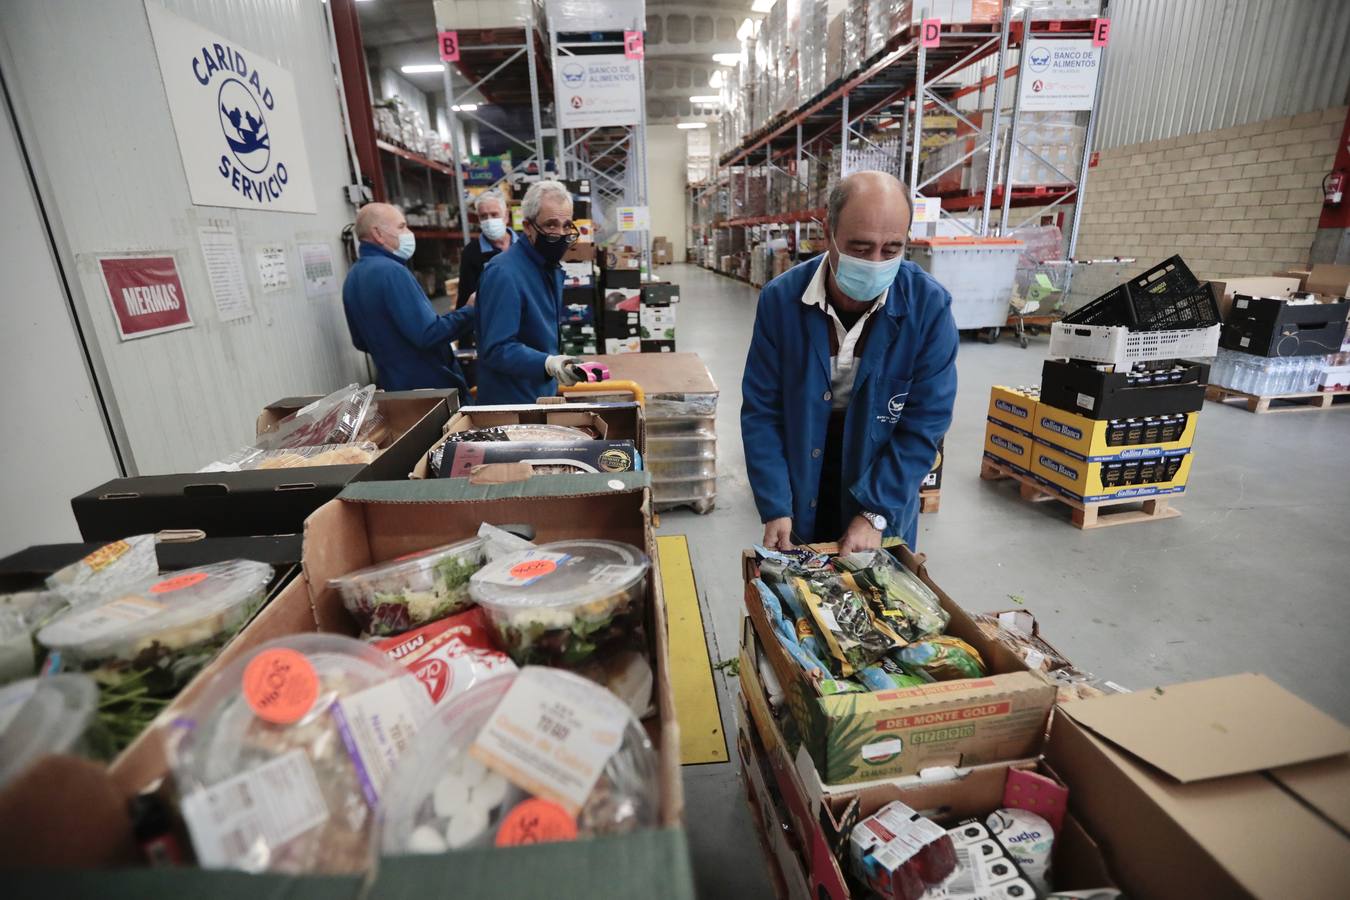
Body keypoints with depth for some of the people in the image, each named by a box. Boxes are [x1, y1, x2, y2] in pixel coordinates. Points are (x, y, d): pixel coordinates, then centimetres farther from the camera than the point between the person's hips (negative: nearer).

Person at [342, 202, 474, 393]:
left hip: (393, 387, 9)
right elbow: (428, 334, -26)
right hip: (429, 386, -9)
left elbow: (361, 342, 18)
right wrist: (471, 312, -16)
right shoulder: (390, 271, -21)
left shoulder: (353, 277, 9)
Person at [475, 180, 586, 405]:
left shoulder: (552, 268, 7)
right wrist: (547, 364, -39)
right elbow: (496, 350, -27)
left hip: (544, 396, 9)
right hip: (510, 405, -8)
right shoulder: (504, 273, -22)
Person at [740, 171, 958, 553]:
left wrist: (875, 513, -18)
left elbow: (924, 423, -14)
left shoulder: (930, 306, -17)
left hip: (885, 500, 0)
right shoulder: (780, 299, -16)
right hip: (800, 499, 1)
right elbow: (761, 410, -13)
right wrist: (775, 507, -16)